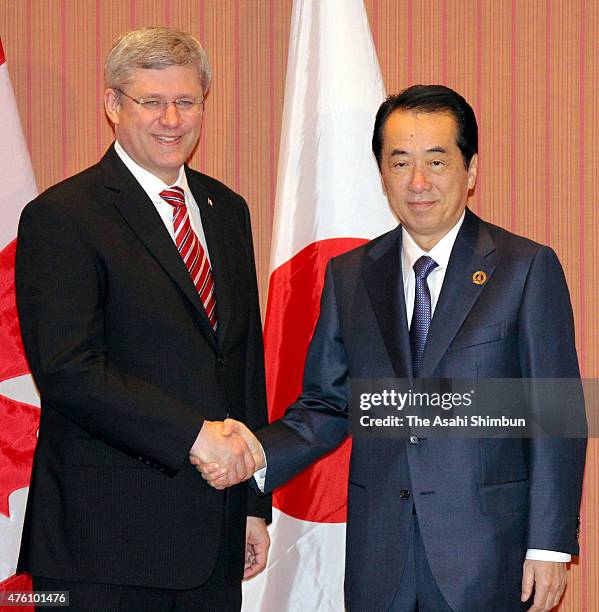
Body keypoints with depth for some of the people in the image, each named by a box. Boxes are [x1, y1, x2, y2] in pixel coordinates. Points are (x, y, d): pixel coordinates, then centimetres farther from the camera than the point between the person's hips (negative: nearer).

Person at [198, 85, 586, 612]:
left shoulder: (527, 268, -3)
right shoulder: (349, 276, 9)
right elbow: (328, 403, 10)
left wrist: (549, 546, -9)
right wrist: (260, 454, -10)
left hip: (488, 555, -3)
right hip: (380, 557, 3)